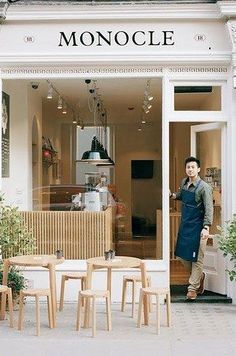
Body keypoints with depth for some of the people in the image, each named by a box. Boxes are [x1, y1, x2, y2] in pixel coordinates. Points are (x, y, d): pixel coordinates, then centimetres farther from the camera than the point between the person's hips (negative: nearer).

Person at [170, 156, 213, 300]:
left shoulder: (204, 187, -16)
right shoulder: (184, 183, 5)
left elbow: (209, 209, -19)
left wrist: (206, 227, -29)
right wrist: (173, 195, 5)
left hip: (197, 227, -7)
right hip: (185, 225, 7)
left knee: (196, 258, 0)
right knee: (182, 254, 14)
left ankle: (193, 288, 10)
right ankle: (199, 276, 34)